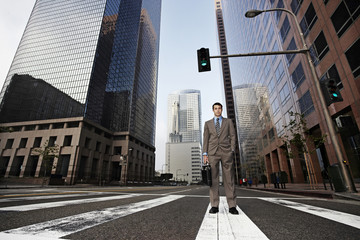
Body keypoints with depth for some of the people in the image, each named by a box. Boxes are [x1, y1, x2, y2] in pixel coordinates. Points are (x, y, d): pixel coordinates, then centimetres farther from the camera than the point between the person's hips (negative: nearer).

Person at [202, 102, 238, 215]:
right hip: (212, 152, 1)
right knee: (213, 179, -2)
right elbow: (206, 139, 9)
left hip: (226, 152, 0)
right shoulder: (208, 123, 15)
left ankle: (232, 206, 4)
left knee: (229, 179, -2)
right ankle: (214, 206, 2)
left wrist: (232, 151, -5)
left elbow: (232, 136, 8)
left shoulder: (228, 121, 15)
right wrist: (205, 154, -1)